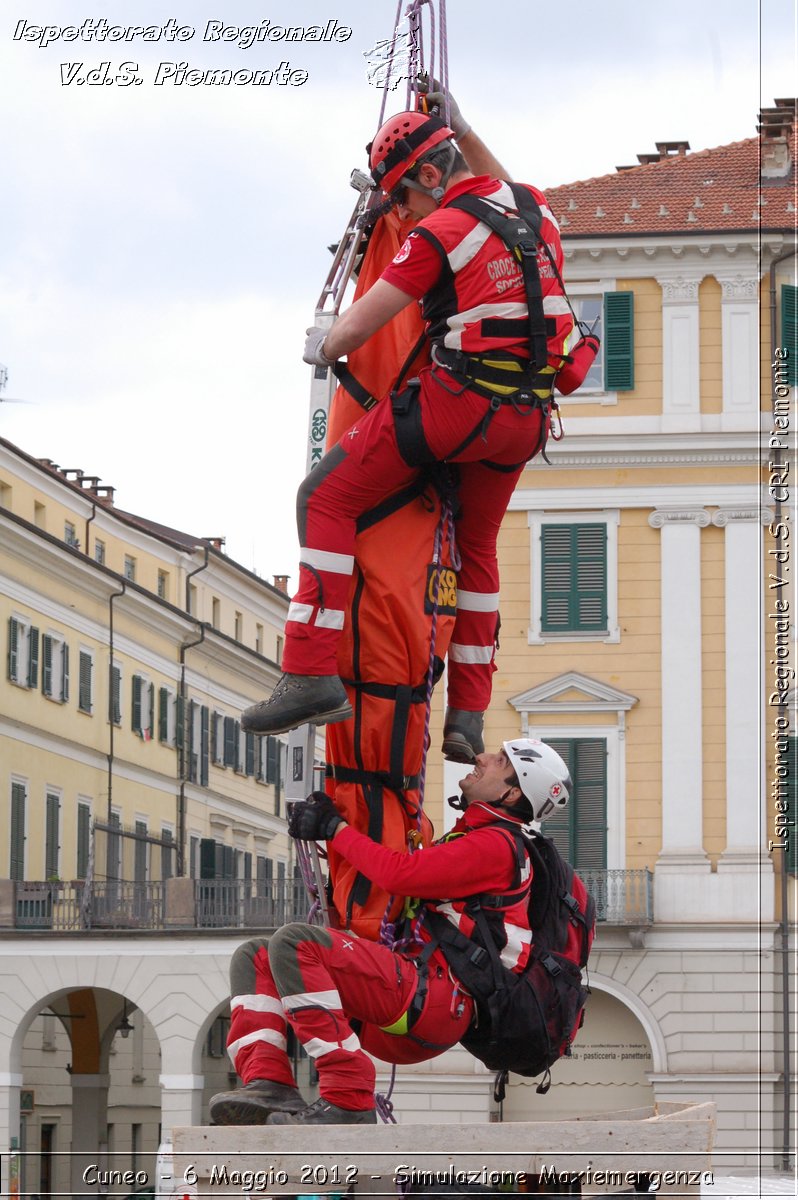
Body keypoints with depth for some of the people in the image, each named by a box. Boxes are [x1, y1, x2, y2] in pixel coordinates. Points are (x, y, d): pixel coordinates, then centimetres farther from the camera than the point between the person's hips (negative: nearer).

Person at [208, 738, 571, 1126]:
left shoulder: (494, 845, -6)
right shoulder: (470, 837, 27)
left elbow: (401, 874, -16)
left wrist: (334, 827, -3)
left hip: (431, 1001, -10)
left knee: (293, 943, -26)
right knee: (254, 958, 7)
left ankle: (347, 1100, -30)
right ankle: (270, 1085, -18)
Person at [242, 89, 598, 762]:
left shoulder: (440, 231, -9)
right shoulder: (536, 208, 11)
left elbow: (356, 329, -5)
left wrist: (321, 349, 15)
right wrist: (461, 130, 42)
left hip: (458, 400, -8)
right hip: (526, 419, 8)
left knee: (327, 501, 0)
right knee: (477, 548, 25)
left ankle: (313, 673, -11)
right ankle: (469, 715, 22)